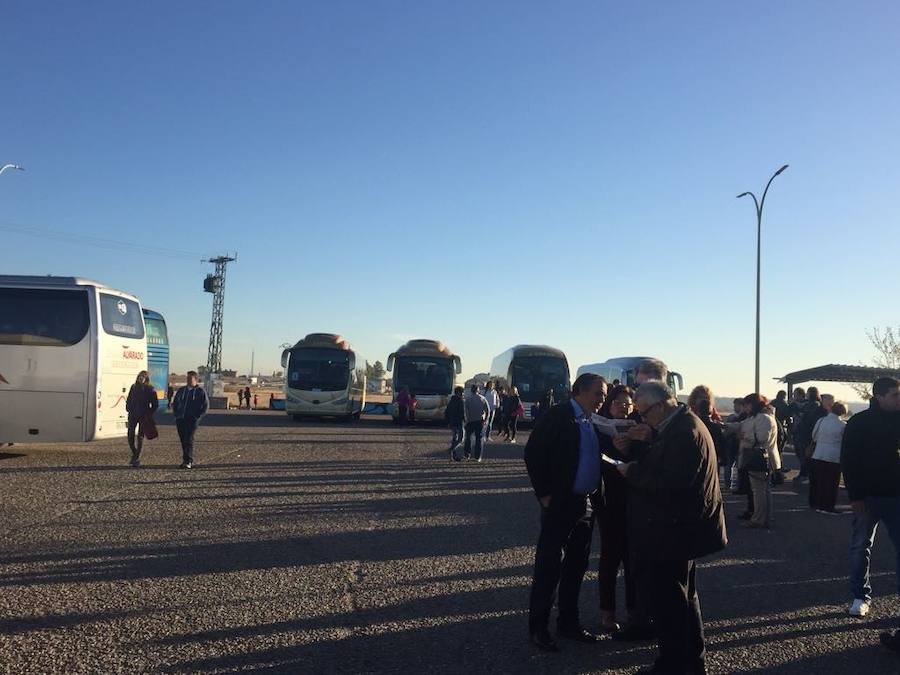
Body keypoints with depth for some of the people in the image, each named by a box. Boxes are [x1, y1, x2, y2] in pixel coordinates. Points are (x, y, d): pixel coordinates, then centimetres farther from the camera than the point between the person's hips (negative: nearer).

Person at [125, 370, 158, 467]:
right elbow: (129, 400, 19)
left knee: (140, 437, 0)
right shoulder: (133, 387, 8)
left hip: (143, 416, -3)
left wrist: (149, 413, -9)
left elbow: (155, 404, -1)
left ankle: (137, 459, 6)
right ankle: (135, 453, 21)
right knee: (130, 436, -2)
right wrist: (128, 409, 6)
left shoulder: (150, 389, -3)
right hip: (133, 415, 3)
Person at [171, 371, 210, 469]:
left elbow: (205, 406, -1)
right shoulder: (181, 390, 15)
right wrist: (176, 414, 10)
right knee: (183, 440, 6)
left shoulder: (200, 391, 1)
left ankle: (188, 461, -14)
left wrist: (197, 417, -8)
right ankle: (186, 461, 13)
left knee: (189, 440, -14)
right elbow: (175, 403, 24)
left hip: (192, 420, -5)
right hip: (180, 420, 5)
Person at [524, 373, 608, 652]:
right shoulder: (558, 416, -10)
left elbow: (596, 458, 15)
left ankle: (568, 622, 28)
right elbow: (533, 453, -15)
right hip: (560, 504, -7)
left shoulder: (593, 422, 11)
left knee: (577, 566, 15)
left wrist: (596, 496, 4)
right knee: (549, 566, -1)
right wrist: (545, 494, -14)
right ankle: (538, 627, 10)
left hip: (586, 505, 7)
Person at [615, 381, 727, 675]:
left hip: (675, 530, -11)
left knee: (667, 599, -1)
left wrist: (632, 472, -18)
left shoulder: (684, 432, -23)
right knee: (685, 596, 22)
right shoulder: (683, 424, 11)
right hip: (685, 526, 11)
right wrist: (638, 468, 1)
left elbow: (670, 484, -28)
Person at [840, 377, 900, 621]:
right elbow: (848, 462, -5)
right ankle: (860, 596, 20)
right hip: (867, 497, -2)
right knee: (860, 547, 8)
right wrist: (855, 496, -10)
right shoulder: (858, 423, -4)